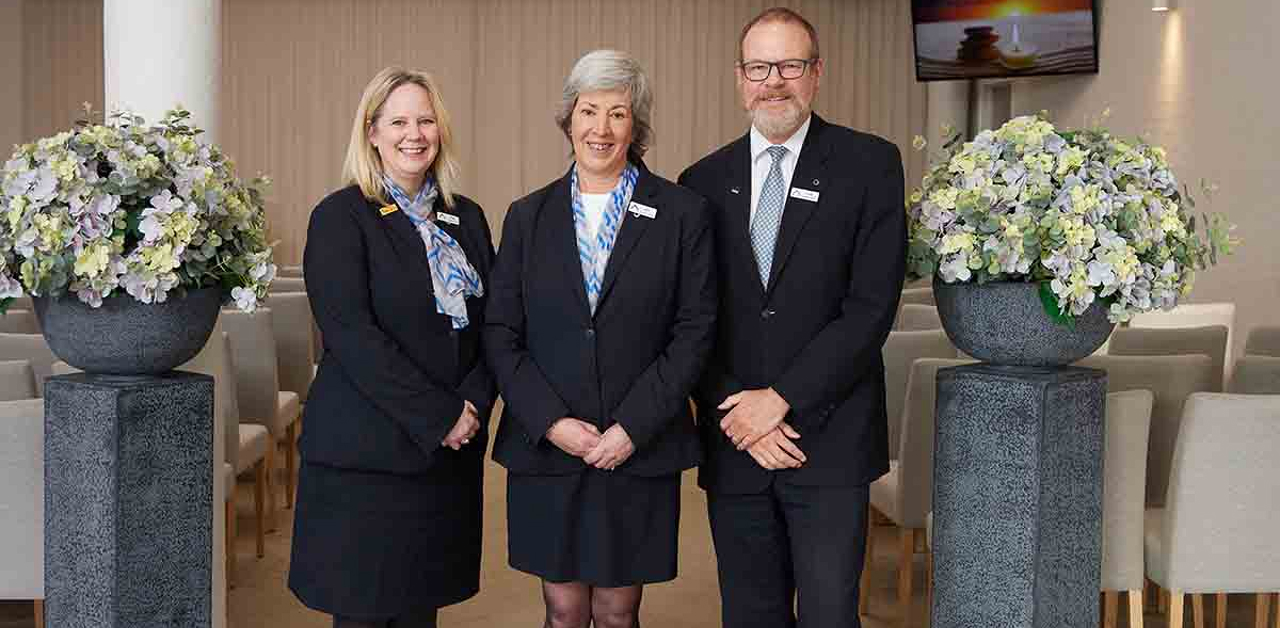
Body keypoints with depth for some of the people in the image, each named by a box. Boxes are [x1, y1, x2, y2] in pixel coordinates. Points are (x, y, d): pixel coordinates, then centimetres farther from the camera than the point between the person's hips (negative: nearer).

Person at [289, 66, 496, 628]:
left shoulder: (466, 218, 12)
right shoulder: (341, 217, -6)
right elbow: (350, 333, -15)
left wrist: (474, 404, -7)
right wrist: (438, 417, -16)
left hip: (452, 451, 5)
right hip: (366, 453, -5)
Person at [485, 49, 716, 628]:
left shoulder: (683, 213, 0)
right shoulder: (528, 216, 6)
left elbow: (694, 331, -4)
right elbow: (500, 332, 3)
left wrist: (633, 428, -12)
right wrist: (551, 421, -10)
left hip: (640, 451, -1)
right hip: (544, 449, 2)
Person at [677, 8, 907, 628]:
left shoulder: (870, 164, -1)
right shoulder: (703, 181, 7)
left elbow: (872, 305, -9)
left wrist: (781, 398, -13)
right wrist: (742, 416, -7)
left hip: (829, 441, -3)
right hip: (733, 444, 3)